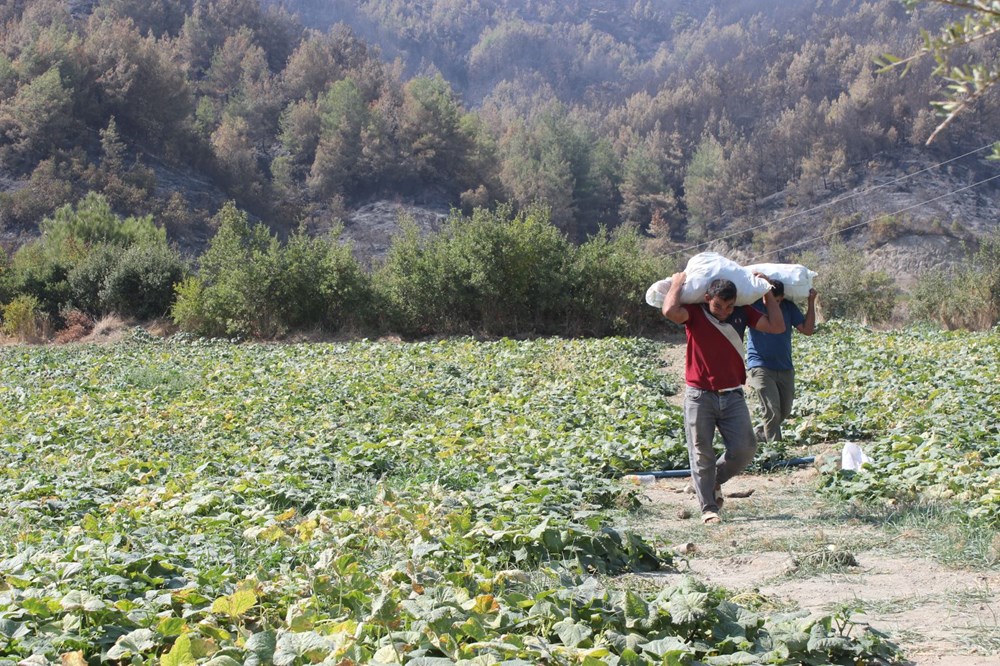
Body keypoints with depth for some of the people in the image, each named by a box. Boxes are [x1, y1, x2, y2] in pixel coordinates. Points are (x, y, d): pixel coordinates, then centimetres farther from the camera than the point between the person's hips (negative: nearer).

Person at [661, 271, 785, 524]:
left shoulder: (742, 313, 5)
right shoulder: (694, 313, -6)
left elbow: (777, 326, 2)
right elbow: (670, 311, -27)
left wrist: (768, 294, 5)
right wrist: (677, 282, -11)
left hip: (733, 396, 3)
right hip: (699, 396, -3)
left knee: (744, 448, -5)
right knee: (701, 454, -2)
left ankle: (714, 482, 22)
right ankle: (708, 508, 7)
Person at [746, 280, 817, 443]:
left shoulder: (788, 306, 2)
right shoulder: (754, 304, -9)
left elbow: (807, 329, 1)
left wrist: (811, 302, -6)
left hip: (785, 369, 5)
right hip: (760, 367, -5)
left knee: (784, 412, 11)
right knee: (771, 413, -15)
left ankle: (755, 437, 30)